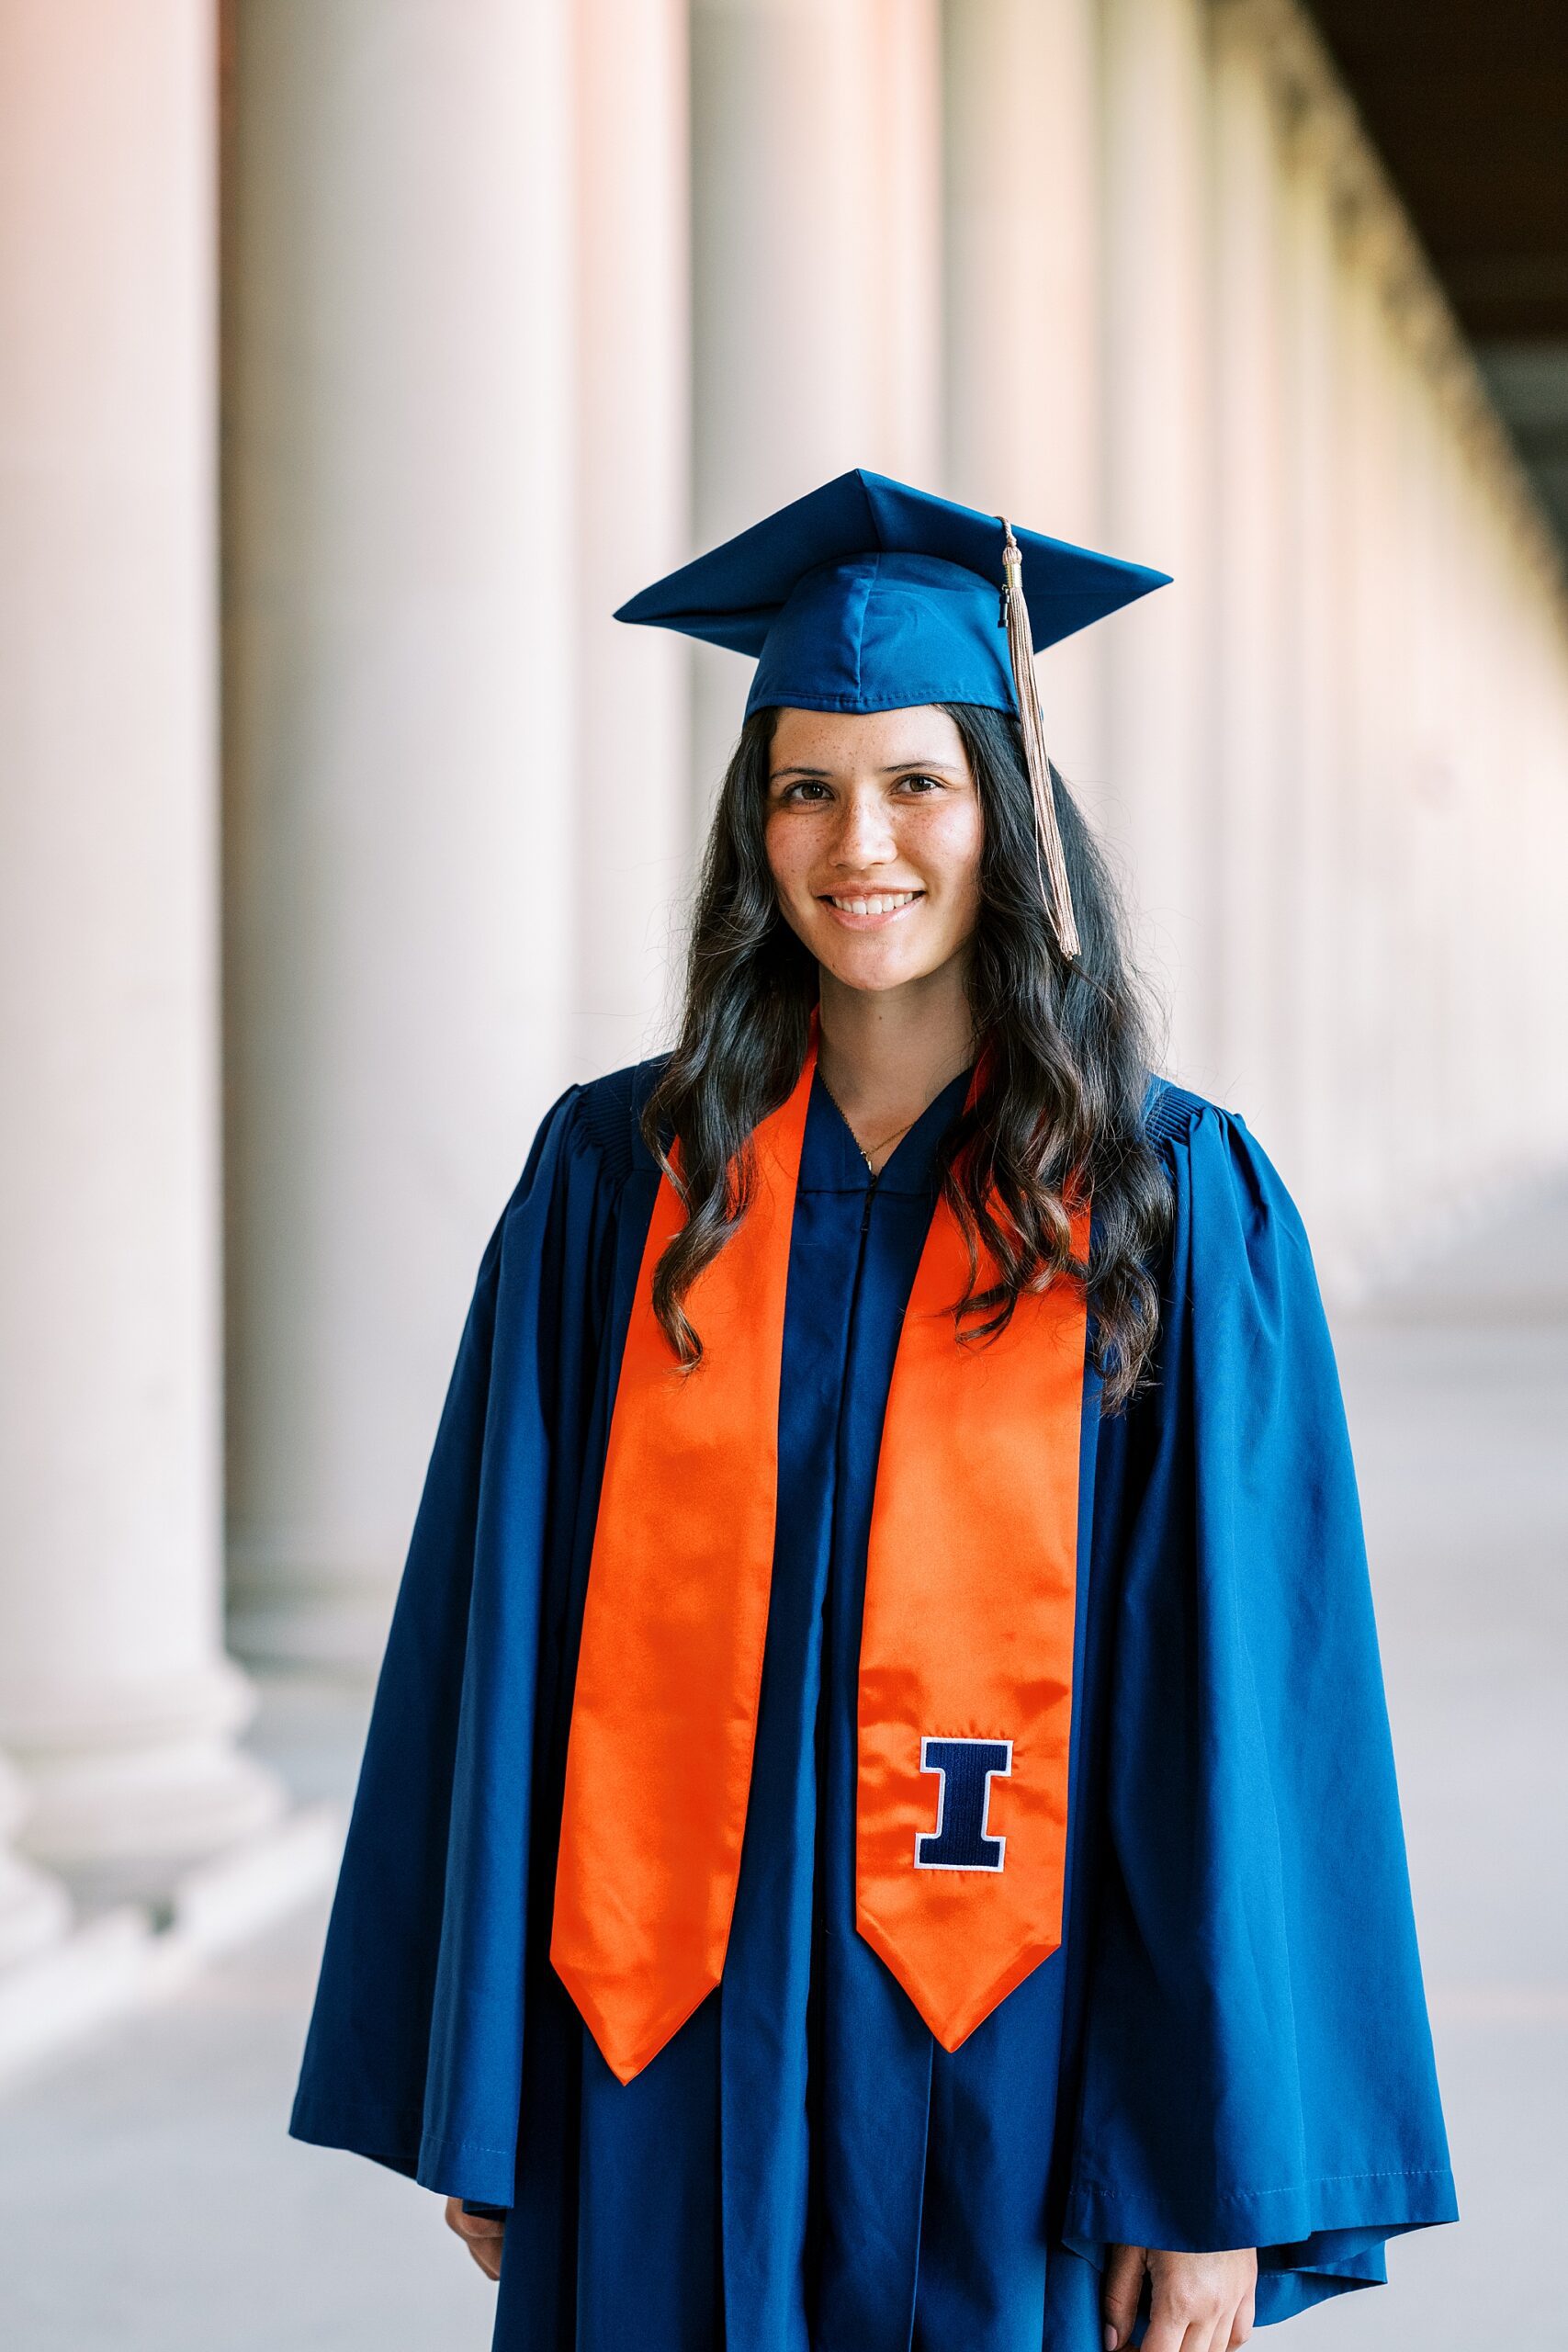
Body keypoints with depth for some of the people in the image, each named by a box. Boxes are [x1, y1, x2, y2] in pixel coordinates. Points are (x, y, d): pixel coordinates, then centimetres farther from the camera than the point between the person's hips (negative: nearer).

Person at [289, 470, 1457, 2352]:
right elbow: (505, 1645, 4)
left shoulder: (1180, 1209, -3)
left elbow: (1242, 1702, -5)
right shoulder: (615, 1179, 3)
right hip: (673, 2075, 2)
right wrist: (478, 2112, 1)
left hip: (1013, 2075, -1)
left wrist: (1221, 2186, -10)